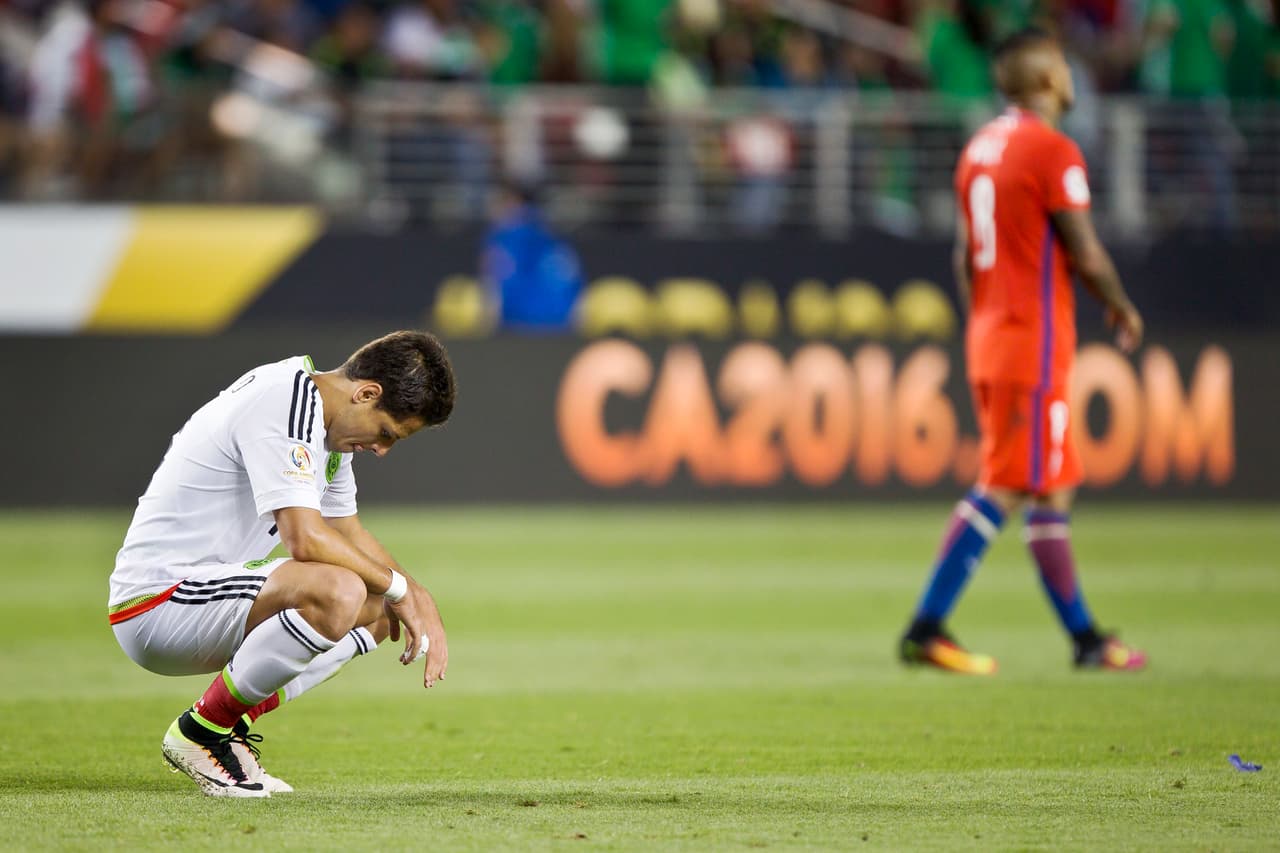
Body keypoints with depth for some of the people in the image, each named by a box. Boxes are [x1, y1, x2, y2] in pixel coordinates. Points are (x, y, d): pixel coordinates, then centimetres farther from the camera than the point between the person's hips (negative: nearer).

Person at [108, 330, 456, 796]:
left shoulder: (320, 415, 13)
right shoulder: (283, 407, -19)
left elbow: (348, 533, 23)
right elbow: (306, 539, -27)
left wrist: (418, 599, 8)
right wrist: (397, 587, -13)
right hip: (156, 602, -11)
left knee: (377, 612, 16)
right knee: (338, 592, -31)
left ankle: (230, 723, 6)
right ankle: (201, 730, -14)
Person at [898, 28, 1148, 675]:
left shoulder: (979, 148, 12)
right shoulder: (1052, 150, -13)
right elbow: (1086, 257, -13)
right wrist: (1123, 311, 3)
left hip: (987, 337, 9)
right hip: (1035, 344, -9)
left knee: (1053, 492, 13)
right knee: (1002, 490, -8)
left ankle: (1085, 638, 17)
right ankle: (927, 628, -11)